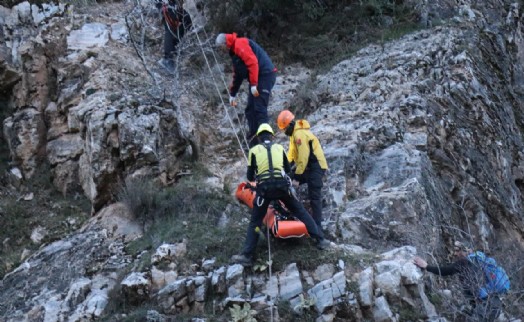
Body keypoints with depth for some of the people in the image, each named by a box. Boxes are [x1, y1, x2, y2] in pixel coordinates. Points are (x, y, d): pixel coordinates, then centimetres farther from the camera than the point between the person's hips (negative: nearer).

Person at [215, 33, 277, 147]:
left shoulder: (240, 44, -11)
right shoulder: (234, 51, 22)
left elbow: (252, 62, -23)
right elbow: (237, 75, 31)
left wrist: (253, 84, -25)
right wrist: (232, 94, 33)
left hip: (265, 75, -10)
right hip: (257, 78, 10)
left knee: (260, 109, -14)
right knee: (250, 110, 9)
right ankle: (253, 141, 11)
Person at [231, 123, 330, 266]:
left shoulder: (254, 150, 10)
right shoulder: (279, 148, 16)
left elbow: (250, 176, 14)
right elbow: (288, 169, 25)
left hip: (264, 187, -1)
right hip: (282, 185, 1)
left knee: (255, 221, 8)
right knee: (300, 211, 16)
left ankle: (247, 255, 2)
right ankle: (320, 239, 14)